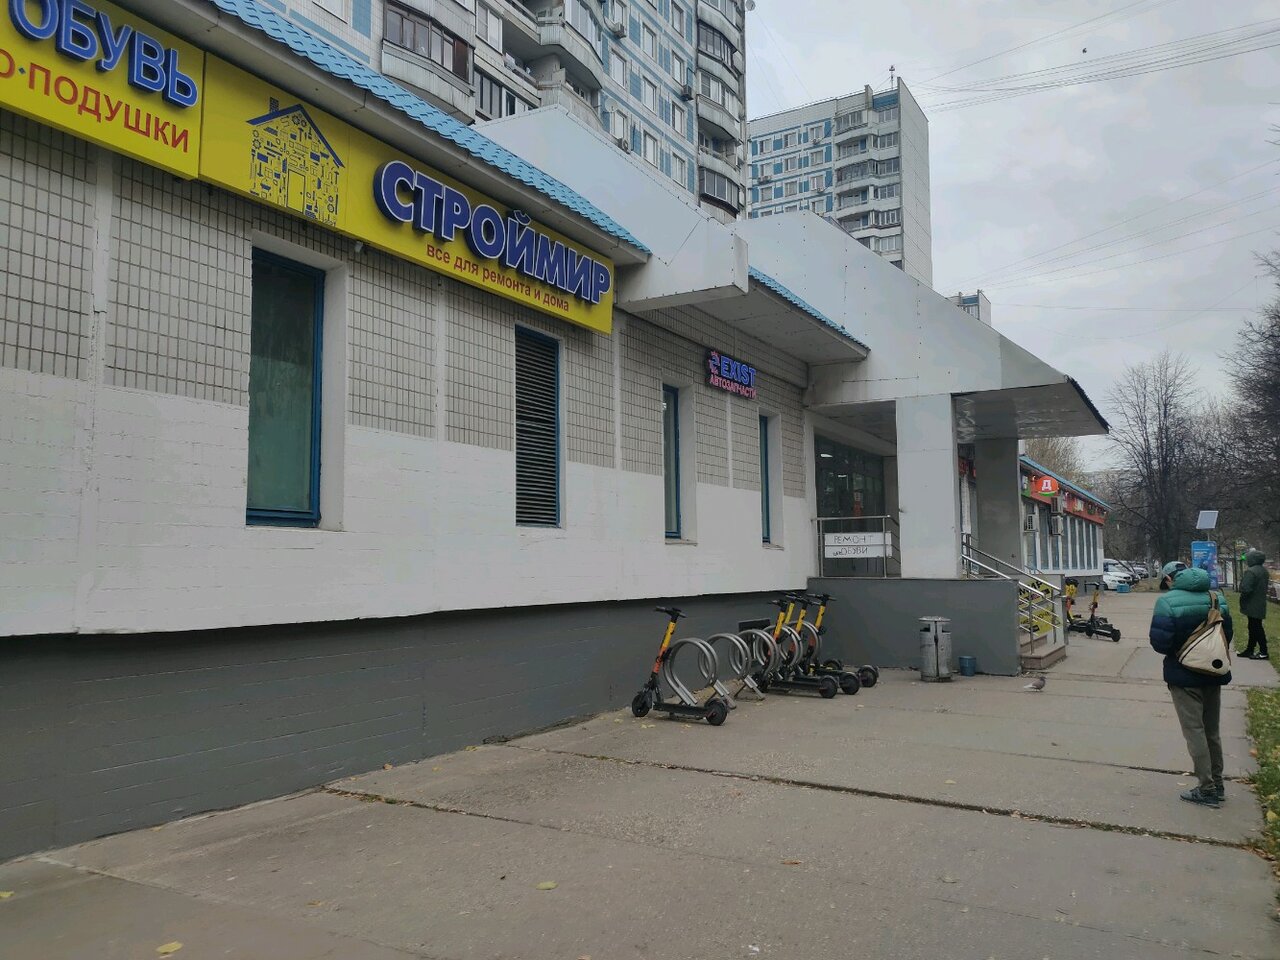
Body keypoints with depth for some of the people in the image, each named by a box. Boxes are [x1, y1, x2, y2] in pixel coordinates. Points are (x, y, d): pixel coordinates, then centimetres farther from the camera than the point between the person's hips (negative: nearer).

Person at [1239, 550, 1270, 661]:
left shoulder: (1251, 572, -21)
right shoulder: (1264, 570, 10)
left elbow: (1246, 589, -25)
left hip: (1252, 605, -10)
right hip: (1260, 604, 10)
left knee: (1256, 628, -2)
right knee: (1254, 627, 15)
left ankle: (1263, 652, 2)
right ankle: (1249, 650, 23)